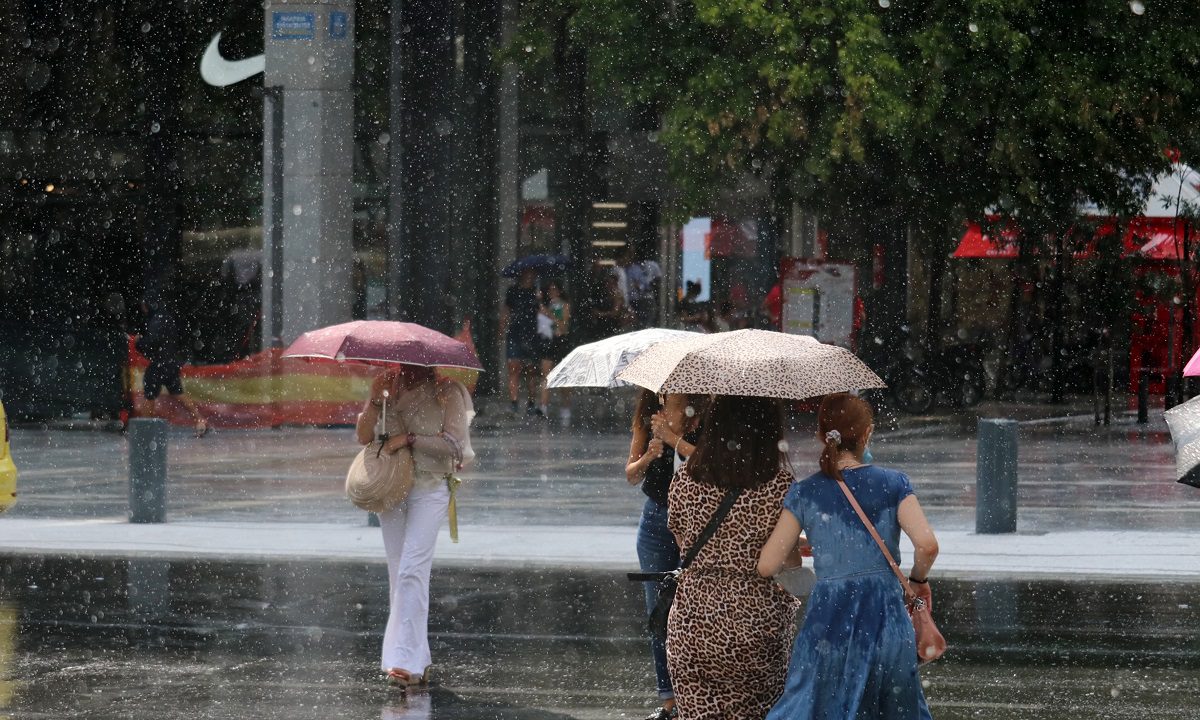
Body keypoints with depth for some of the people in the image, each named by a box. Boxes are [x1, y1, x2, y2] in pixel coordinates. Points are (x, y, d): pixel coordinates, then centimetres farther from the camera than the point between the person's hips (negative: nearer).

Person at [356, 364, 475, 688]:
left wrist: (409, 438, -17)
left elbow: (454, 445, -12)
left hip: (429, 489, -6)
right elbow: (363, 436, 0)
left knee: (411, 571, -17)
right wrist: (374, 398, -13)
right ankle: (418, 662, 14)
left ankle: (407, 661, -22)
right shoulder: (392, 391, 8)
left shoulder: (446, 394, -5)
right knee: (398, 574, 6)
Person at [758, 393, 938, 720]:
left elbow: (767, 565, -1)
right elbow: (927, 544, -11)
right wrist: (918, 579, 8)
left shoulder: (804, 494, 3)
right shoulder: (893, 484, 1)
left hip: (828, 617, 0)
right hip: (886, 616, 0)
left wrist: (795, 555, 20)